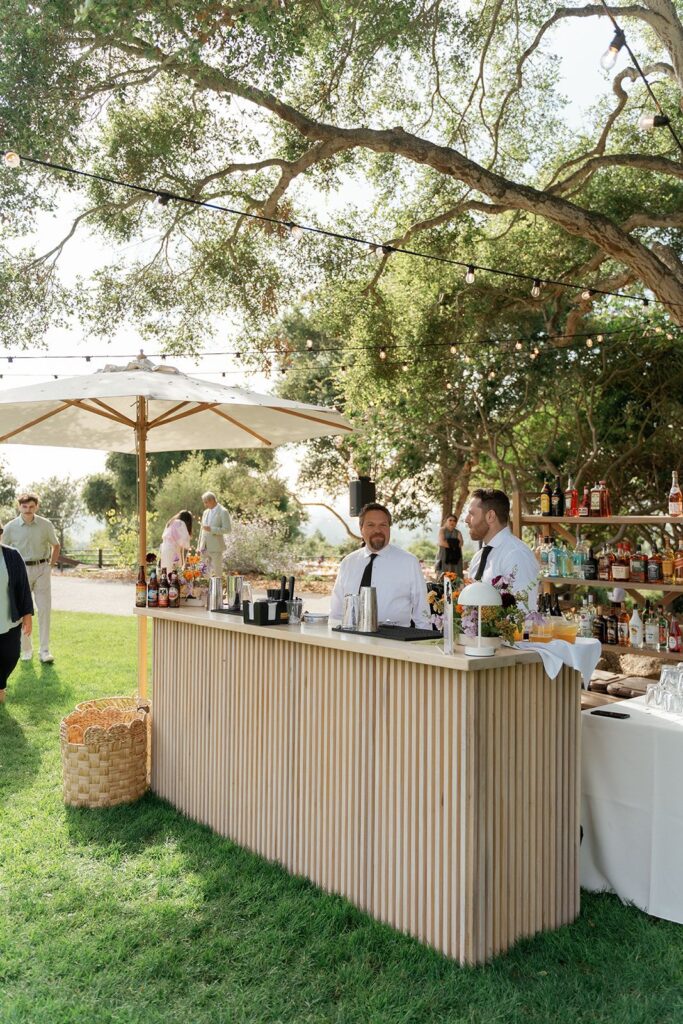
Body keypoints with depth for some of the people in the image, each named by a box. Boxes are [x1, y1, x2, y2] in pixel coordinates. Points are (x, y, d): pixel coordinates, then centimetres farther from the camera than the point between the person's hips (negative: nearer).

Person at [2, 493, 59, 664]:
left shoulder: (46, 525, -3)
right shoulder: (11, 527, -5)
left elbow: (56, 546, 12)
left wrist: (50, 566, 7)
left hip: (42, 570, 0)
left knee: (44, 609, -3)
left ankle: (45, 651, 2)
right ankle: (26, 649, 17)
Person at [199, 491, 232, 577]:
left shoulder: (223, 512, -7)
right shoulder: (205, 512, 15)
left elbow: (227, 529, -12)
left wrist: (211, 529, -19)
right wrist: (200, 546, 15)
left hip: (216, 548, -6)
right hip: (205, 548, 6)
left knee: (217, 572, -2)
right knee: (208, 571, 6)